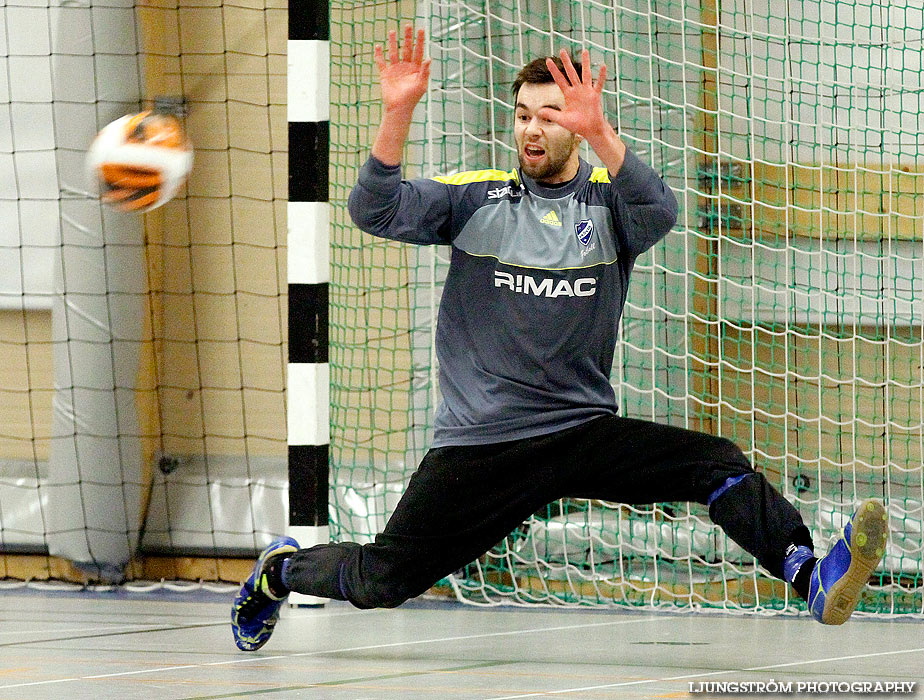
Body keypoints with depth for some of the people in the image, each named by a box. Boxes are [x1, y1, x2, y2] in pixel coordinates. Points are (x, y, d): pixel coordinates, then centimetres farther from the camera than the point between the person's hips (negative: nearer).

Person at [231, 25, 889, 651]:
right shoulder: (475, 198, 4)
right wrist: (398, 114, -25)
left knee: (718, 464, -22)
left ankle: (811, 576, -38)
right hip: (480, 442, -1)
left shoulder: (609, 200, 2)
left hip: (587, 433, 1)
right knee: (382, 582, -4)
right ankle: (282, 569, 25)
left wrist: (600, 133, -37)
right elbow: (378, 211, -9)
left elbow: (661, 214, -21)